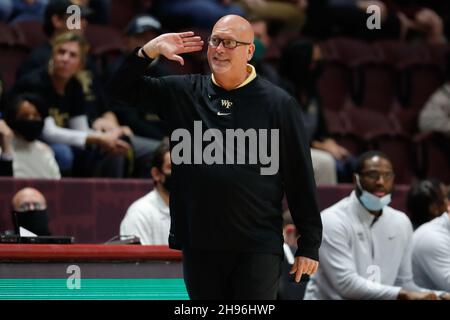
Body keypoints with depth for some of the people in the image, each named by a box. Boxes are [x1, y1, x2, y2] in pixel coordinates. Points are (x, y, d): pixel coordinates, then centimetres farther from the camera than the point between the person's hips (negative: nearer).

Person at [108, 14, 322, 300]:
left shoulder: (278, 103, -3)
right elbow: (122, 88, 11)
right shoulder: (184, 92, 7)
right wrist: (151, 50, -6)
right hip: (198, 244, 3)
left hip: (257, 247, -3)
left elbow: (301, 177, -1)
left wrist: (309, 244, -2)